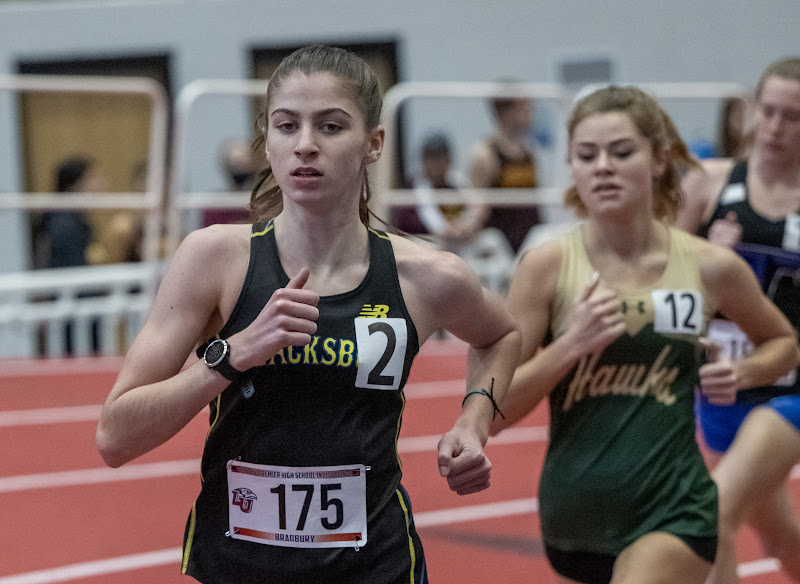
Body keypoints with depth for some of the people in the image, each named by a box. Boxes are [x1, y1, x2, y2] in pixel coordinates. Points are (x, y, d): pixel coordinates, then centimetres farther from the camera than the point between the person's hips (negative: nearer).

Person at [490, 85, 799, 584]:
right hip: (573, 518, 2)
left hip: (674, 511, -2)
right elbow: (492, 412, -9)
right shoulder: (548, 266, -7)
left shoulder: (709, 266, -5)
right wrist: (571, 343, -22)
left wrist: (741, 373, -4)